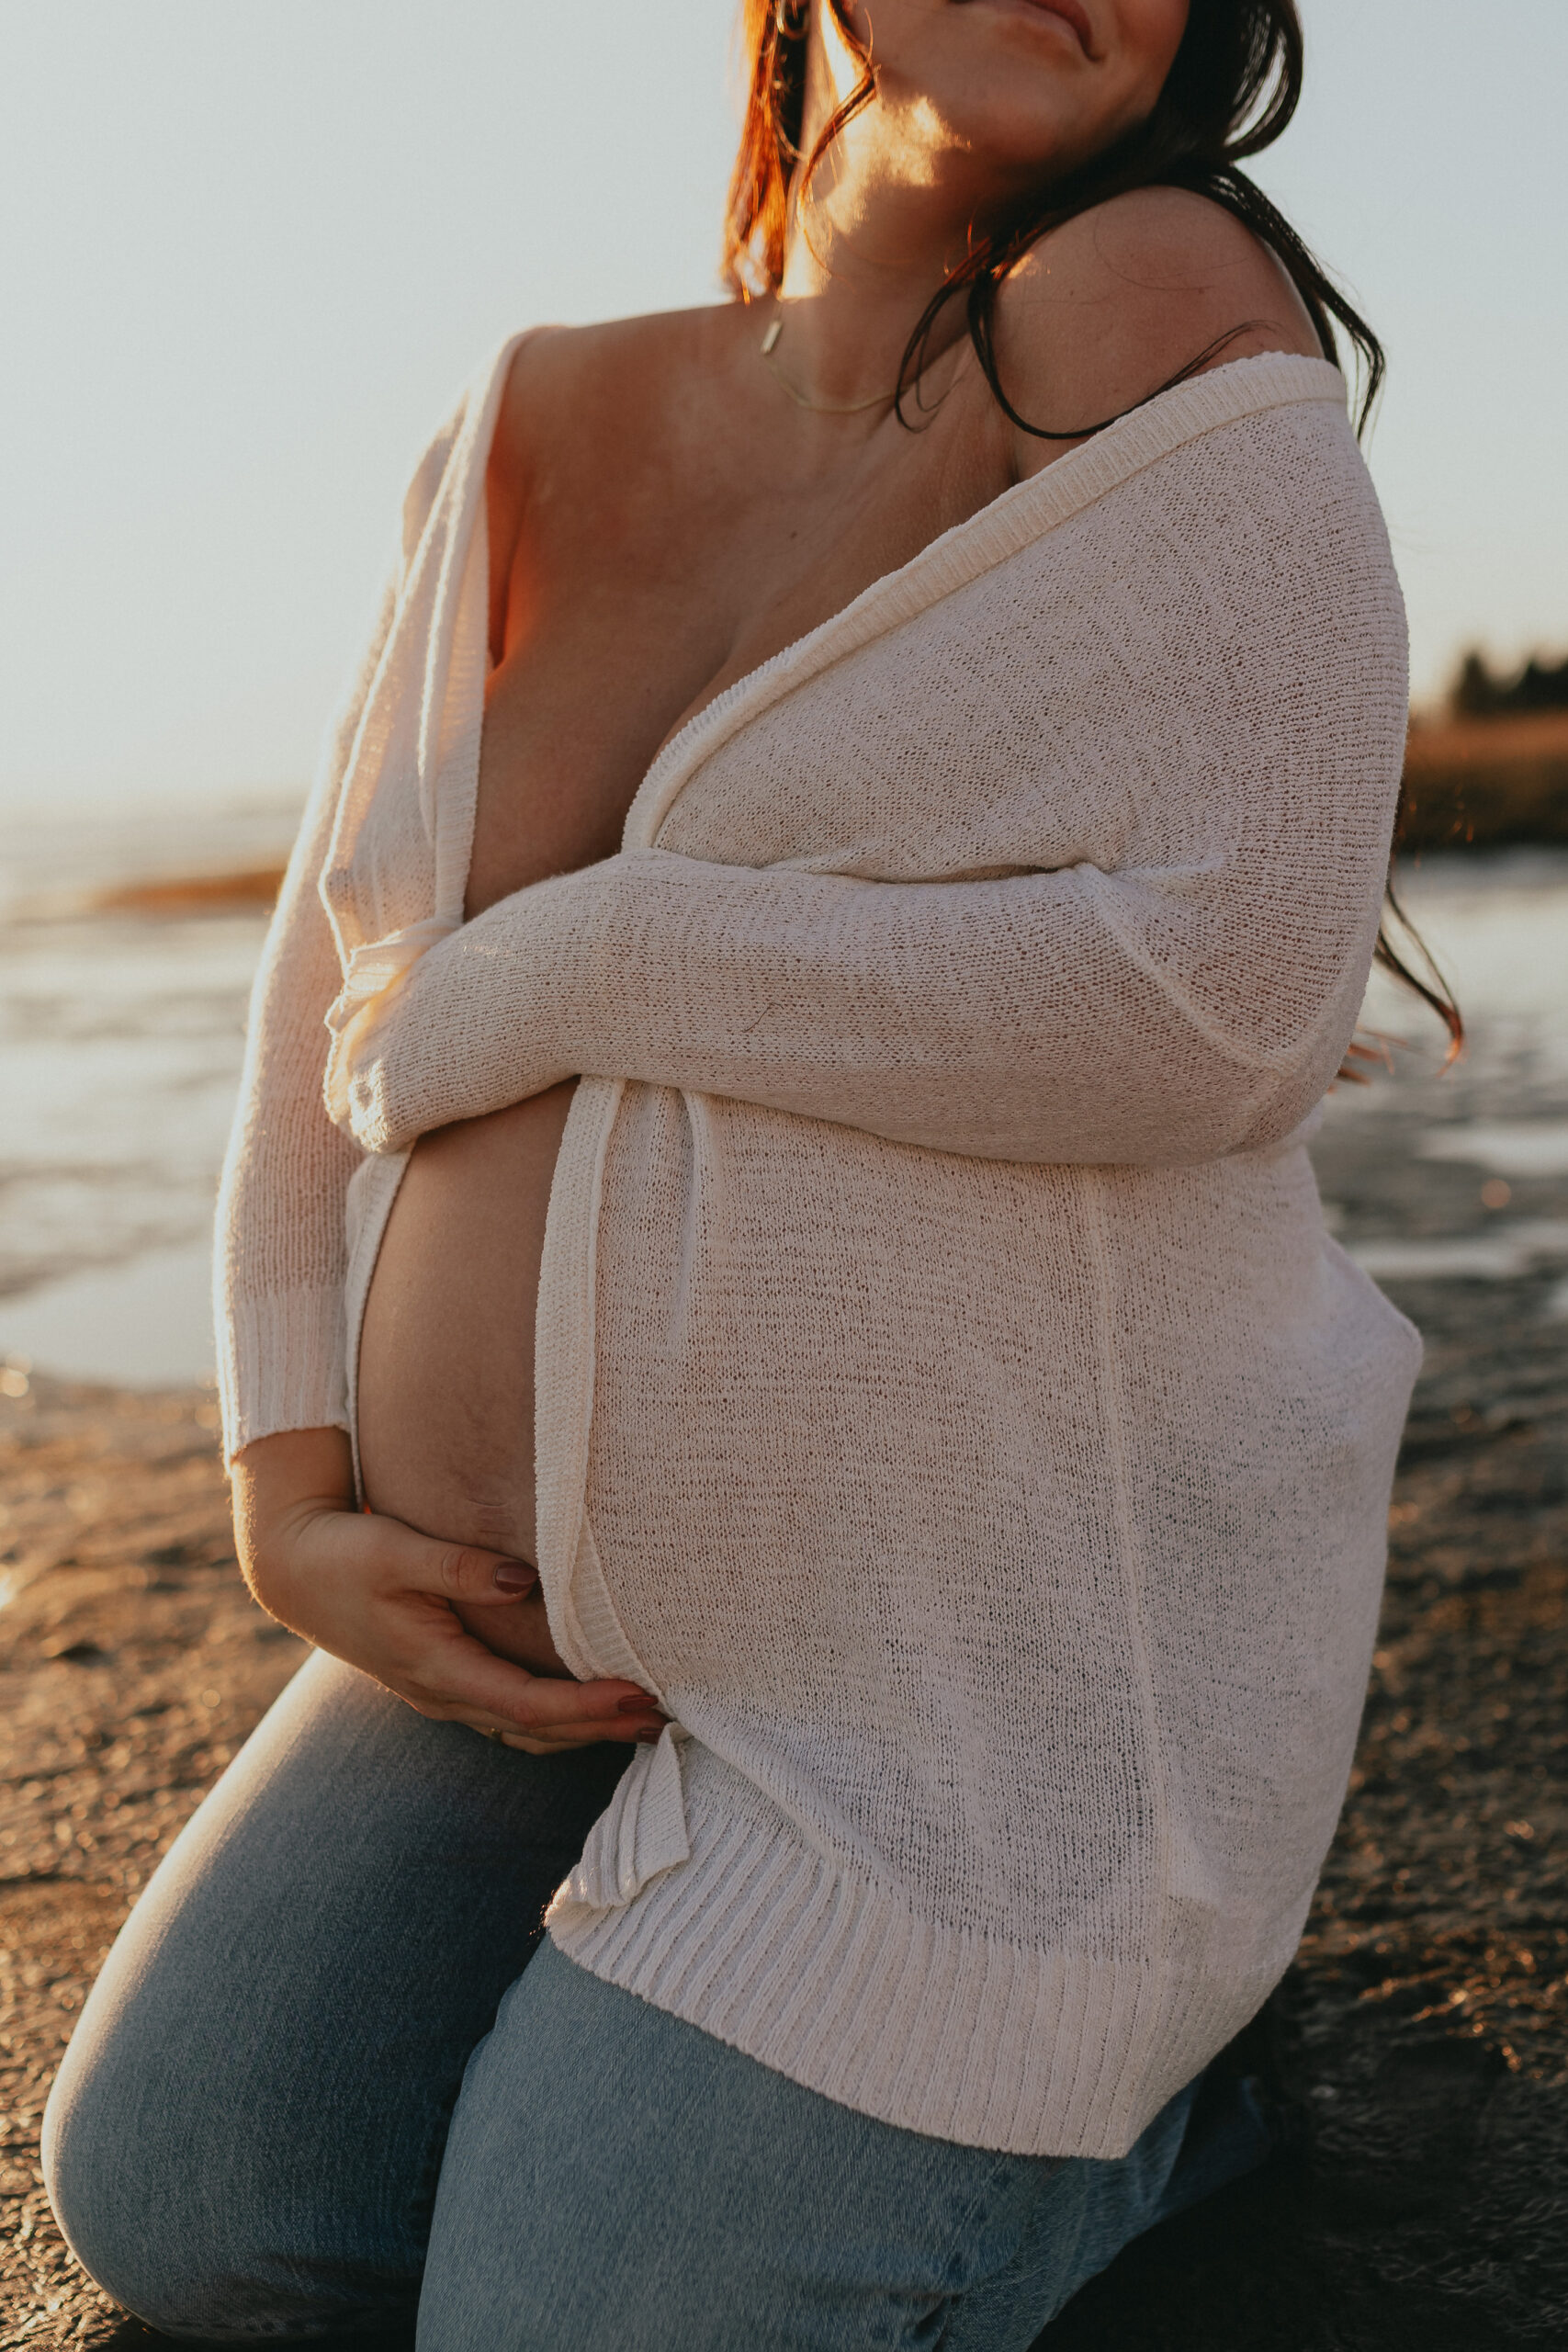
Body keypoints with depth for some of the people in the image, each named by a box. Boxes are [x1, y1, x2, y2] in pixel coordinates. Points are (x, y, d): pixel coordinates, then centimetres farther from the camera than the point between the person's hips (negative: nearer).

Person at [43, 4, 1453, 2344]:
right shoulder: (538, 428, 4)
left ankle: (1105, 2043, 16)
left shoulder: (1157, 311, -13)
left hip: (997, 1637, -6)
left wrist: (558, 969, -19)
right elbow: (334, 999, 8)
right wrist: (290, 1509, -3)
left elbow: (1227, 984, -25)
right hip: (545, 1618, 7)